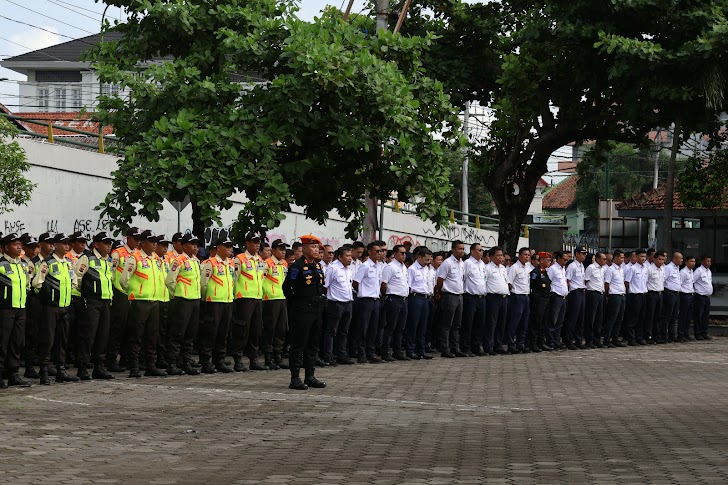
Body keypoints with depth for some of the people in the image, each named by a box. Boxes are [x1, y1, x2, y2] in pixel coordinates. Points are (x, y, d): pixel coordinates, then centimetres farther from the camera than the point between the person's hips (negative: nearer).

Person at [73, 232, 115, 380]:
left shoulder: (108, 261, 19)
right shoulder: (87, 258, -5)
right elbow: (76, 276, -9)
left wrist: (111, 293, 22)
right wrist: (82, 290, -7)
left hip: (106, 301, 8)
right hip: (91, 301, -7)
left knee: (103, 335, 8)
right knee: (88, 334, -8)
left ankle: (99, 367, 14)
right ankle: (82, 369, -5)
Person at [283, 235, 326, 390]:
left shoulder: (318, 266, 12)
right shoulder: (297, 266, -12)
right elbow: (286, 286, -11)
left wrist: (319, 299, 16)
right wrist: (295, 301, -2)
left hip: (317, 310, 8)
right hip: (302, 311, -8)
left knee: (313, 345, 12)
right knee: (299, 344, -5)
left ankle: (310, 377, 19)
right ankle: (295, 379, -2)